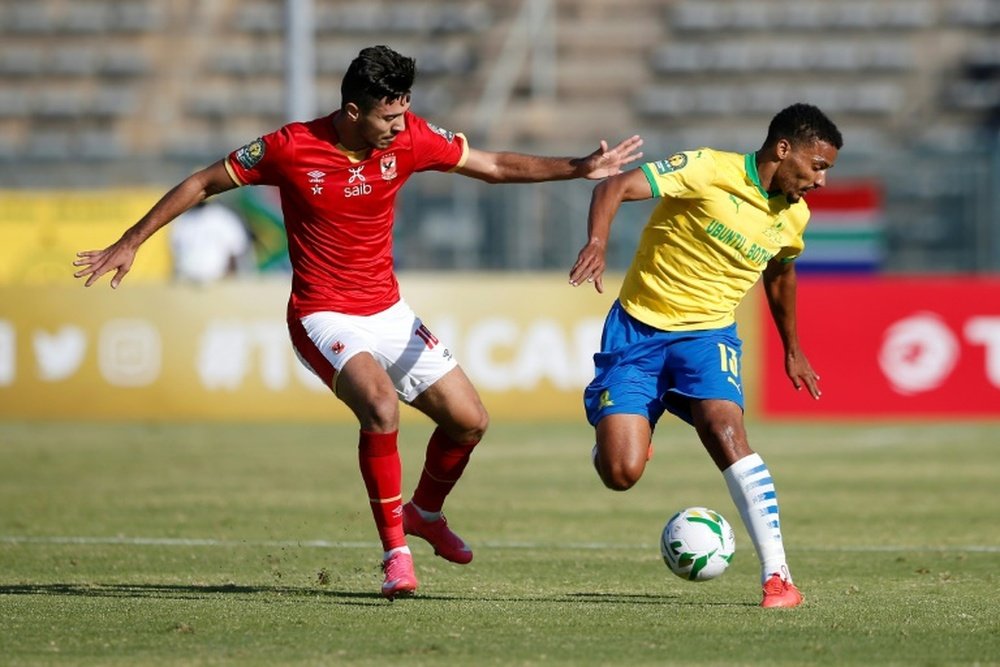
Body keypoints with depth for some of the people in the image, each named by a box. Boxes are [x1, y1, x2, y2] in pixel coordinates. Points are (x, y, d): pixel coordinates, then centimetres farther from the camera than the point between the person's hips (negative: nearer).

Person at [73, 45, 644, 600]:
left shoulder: (409, 138, -7)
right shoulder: (292, 148, -18)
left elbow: (494, 166, 5)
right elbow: (202, 185, -6)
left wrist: (579, 169, -4)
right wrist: (131, 243, -6)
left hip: (388, 312, 6)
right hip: (324, 318, -6)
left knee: (469, 420, 4)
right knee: (381, 404, -31)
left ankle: (425, 512, 33)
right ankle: (396, 550, -19)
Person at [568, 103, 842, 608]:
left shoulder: (793, 217, 5)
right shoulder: (710, 170, -14)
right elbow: (616, 187, -22)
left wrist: (792, 349, 36)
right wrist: (597, 243, -40)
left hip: (708, 333, 3)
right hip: (639, 326, -3)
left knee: (724, 428, -28)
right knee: (620, 473, -15)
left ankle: (777, 575, -27)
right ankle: (617, 433, 25)